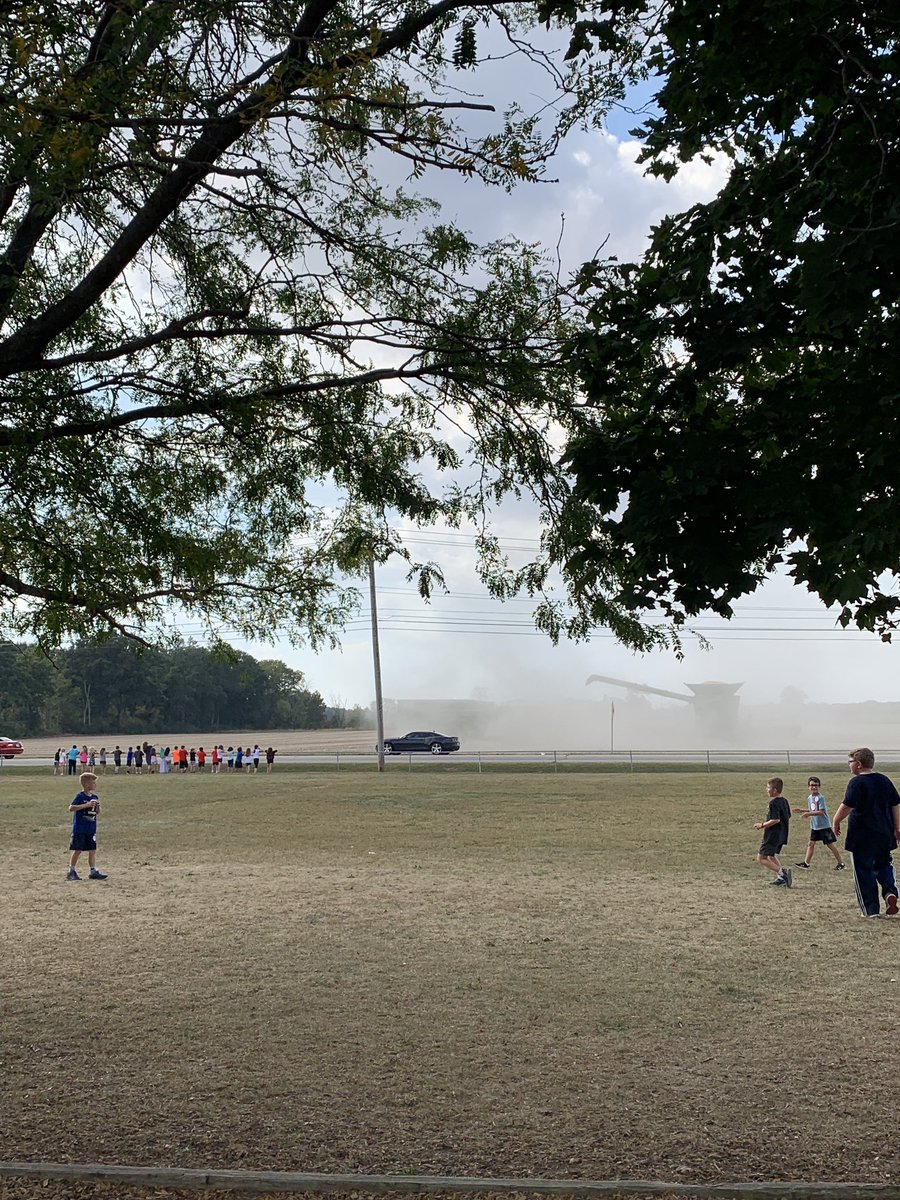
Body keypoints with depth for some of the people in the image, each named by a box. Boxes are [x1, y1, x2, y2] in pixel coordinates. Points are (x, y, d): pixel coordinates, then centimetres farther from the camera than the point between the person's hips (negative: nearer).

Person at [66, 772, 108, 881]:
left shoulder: (95, 797, 7)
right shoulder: (80, 796, -12)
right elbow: (71, 808, -22)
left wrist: (98, 808, -7)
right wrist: (86, 805, -27)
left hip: (91, 829, 6)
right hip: (79, 829, -6)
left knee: (93, 850, 4)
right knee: (78, 850, 1)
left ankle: (93, 871, 9)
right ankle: (71, 871, 13)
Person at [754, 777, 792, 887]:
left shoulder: (773, 803, -19)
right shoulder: (784, 801, 10)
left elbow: (776, 820, -26)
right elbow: (788, 818, 17)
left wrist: (762, 825, -14)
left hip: (773, 835, -10)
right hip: (782, 835, 10)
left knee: (761, 858, -5)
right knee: (771, 856, 26)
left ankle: (781, 872, -17)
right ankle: (781, 878, 20)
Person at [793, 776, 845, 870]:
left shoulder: (820, 798, -17)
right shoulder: (809, 798, 7)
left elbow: (821, 811, -24)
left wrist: (808, 814, -25)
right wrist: (802, 810, 8)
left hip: (824, 826, -7)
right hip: (814, 826, 7)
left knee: (830, 844, 0)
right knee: (811, 843, 7)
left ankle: (841, 863, 11)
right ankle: (806, 863, 11)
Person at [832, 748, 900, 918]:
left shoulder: (857, 782, -13)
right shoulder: (884, 780, 9)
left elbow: (847, 806, -19)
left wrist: (836, 822, -4)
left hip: (862, 837, -6)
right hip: (885, 835, 6)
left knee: (864, 872, 3)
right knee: (883, 865, 22)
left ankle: (872, 910, 4)